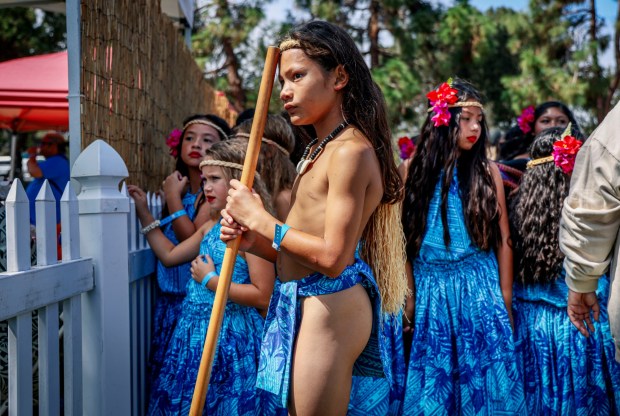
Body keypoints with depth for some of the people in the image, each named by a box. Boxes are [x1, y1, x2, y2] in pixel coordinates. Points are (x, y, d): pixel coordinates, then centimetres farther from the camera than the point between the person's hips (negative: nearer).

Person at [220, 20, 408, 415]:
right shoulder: (319, 150, 14)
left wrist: (259, 217, -13)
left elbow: (332, 257, -21)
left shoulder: (351, 150, -15)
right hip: (304, 304, 10)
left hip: (328, 306, -10)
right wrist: (253, 239, 0)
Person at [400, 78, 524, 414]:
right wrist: (408, 296, 1)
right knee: (433, 380, 8)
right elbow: (406, 239, 2)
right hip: (430, 289, 0)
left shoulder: (487, 171, 1)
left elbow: (502, 239, 3)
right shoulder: (416, 169, 2)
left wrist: (505, 299, 1)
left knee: (483, 376, 3)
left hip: (479, 287, 0)